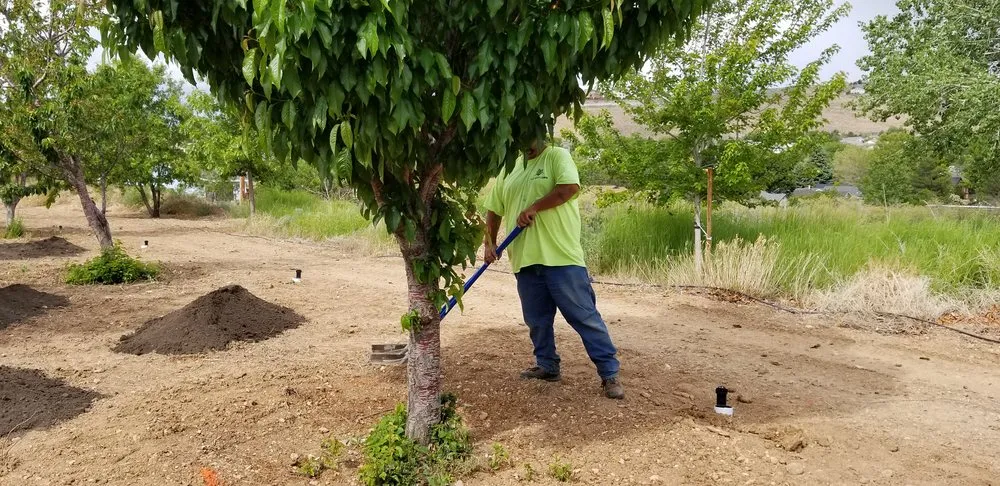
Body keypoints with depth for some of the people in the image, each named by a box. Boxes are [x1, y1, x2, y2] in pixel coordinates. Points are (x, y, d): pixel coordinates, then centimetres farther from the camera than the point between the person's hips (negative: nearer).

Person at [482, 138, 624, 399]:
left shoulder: (557, 156, 0)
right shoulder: (508, 170, 16)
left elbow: (570, 187, -19)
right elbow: (493, 209, 20)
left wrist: (534, 207, -17)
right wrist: (489, 243, 8)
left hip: (562, 257, -6)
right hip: (525, 260, 6)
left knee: (584, 316, -3)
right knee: (537, 319, 14)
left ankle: (610, 373, 3)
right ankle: (547, 366, 31)